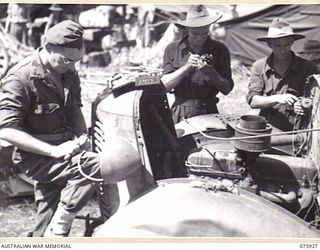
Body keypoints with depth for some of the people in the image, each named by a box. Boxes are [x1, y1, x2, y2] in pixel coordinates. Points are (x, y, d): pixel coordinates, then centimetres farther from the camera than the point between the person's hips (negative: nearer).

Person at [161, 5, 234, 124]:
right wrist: (187, 67, -14)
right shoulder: (172, 49, 5)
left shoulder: (219, 50, 5)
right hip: (180, 114, 0)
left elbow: (227, 89, 3)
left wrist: (212, 74, -16)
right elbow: (164, 85, -2)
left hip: (208, 113, 0)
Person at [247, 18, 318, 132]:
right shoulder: (259, 66, 8)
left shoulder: (307, 67, 4)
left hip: (295, 132, 0)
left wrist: (302, 107, -19)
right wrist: (277, 99, -15)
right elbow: (252, 101, 1)